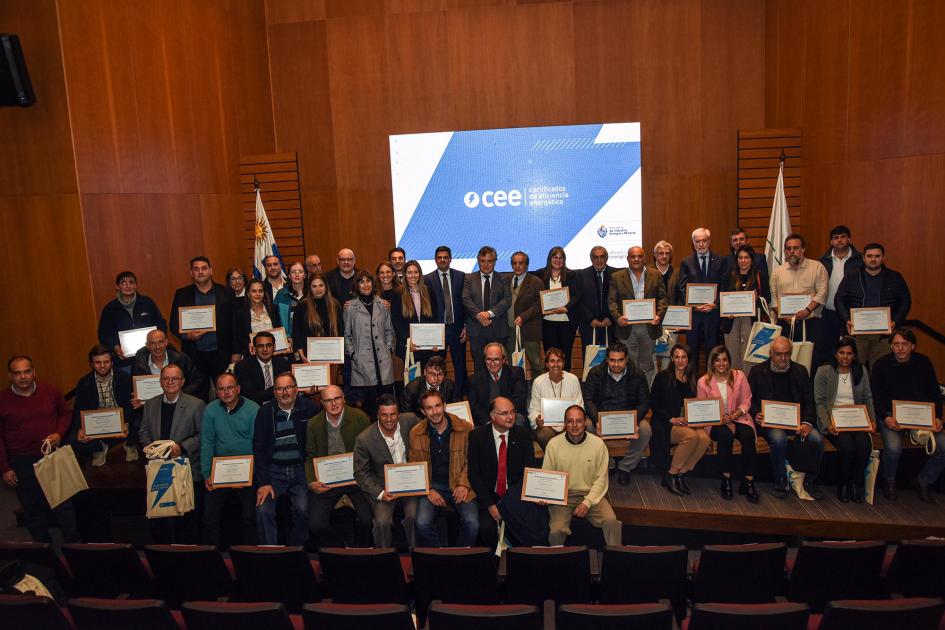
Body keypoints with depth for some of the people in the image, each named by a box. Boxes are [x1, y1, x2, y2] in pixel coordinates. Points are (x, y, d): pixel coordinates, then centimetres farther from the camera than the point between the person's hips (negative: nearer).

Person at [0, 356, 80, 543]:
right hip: (22, 463, -1)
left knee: (64, 504, 7)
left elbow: (66, 413, 12)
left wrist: (59, 433, -7)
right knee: (32, 508, 11)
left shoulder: (50, 391, -3)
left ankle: (74, 546, 20)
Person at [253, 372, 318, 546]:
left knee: (303, 509, -20)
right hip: (273, 470, 1)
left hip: (300, 469, -1)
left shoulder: (309, 408, -1)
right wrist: (264, 482, -8)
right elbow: (259, 448, 0)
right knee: (263, 510, -19)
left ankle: (297, 549, 4)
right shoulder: (265, 411, 1)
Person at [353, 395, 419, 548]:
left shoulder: (409, 421, -7)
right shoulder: (364, 439, -14)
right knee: (382, 522, -25)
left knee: (415, 515, -24)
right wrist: (380, 493, -18)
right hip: (382, 487, -1)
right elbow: (361, 473, -5)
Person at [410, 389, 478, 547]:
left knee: (472, 523, -23)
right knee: (422, 523, -25)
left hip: (458, 485, 0)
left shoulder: (465, 428, -4)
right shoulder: (416, 433, 0)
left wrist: (464, 484, -8)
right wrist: (428, 490, -6)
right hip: (431, 485, 1)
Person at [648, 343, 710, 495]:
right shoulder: (663, 377, 1)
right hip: (664, 424, -4)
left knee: (705, 437, -28)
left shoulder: (692, 379, 15)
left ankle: (681, 473, -12)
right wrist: (672, 419, -14)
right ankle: (670, 475, -15)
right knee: (691, 436, -33)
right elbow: (653, 404, -2)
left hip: (687, 423, 4)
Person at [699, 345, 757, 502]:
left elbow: (746, 402, 4)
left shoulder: (739, 376, 3)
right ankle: (726, 481, -23)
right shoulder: (703, 382, -1)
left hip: (737, 418, 2)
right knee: (725, 435, -35)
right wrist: (723, 421, -11)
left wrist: (733, 416, -15)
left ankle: (748, 482, -21)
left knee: (748, 435, -30)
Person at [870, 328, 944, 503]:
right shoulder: (881, 364, -4)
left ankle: (923, 481, 8)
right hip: (891, 415, -3)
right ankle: (889, 482, 1)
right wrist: (886, 418, -17)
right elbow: (876, 396, -2)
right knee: (893, 448, -29)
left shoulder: (923, 362, 4)